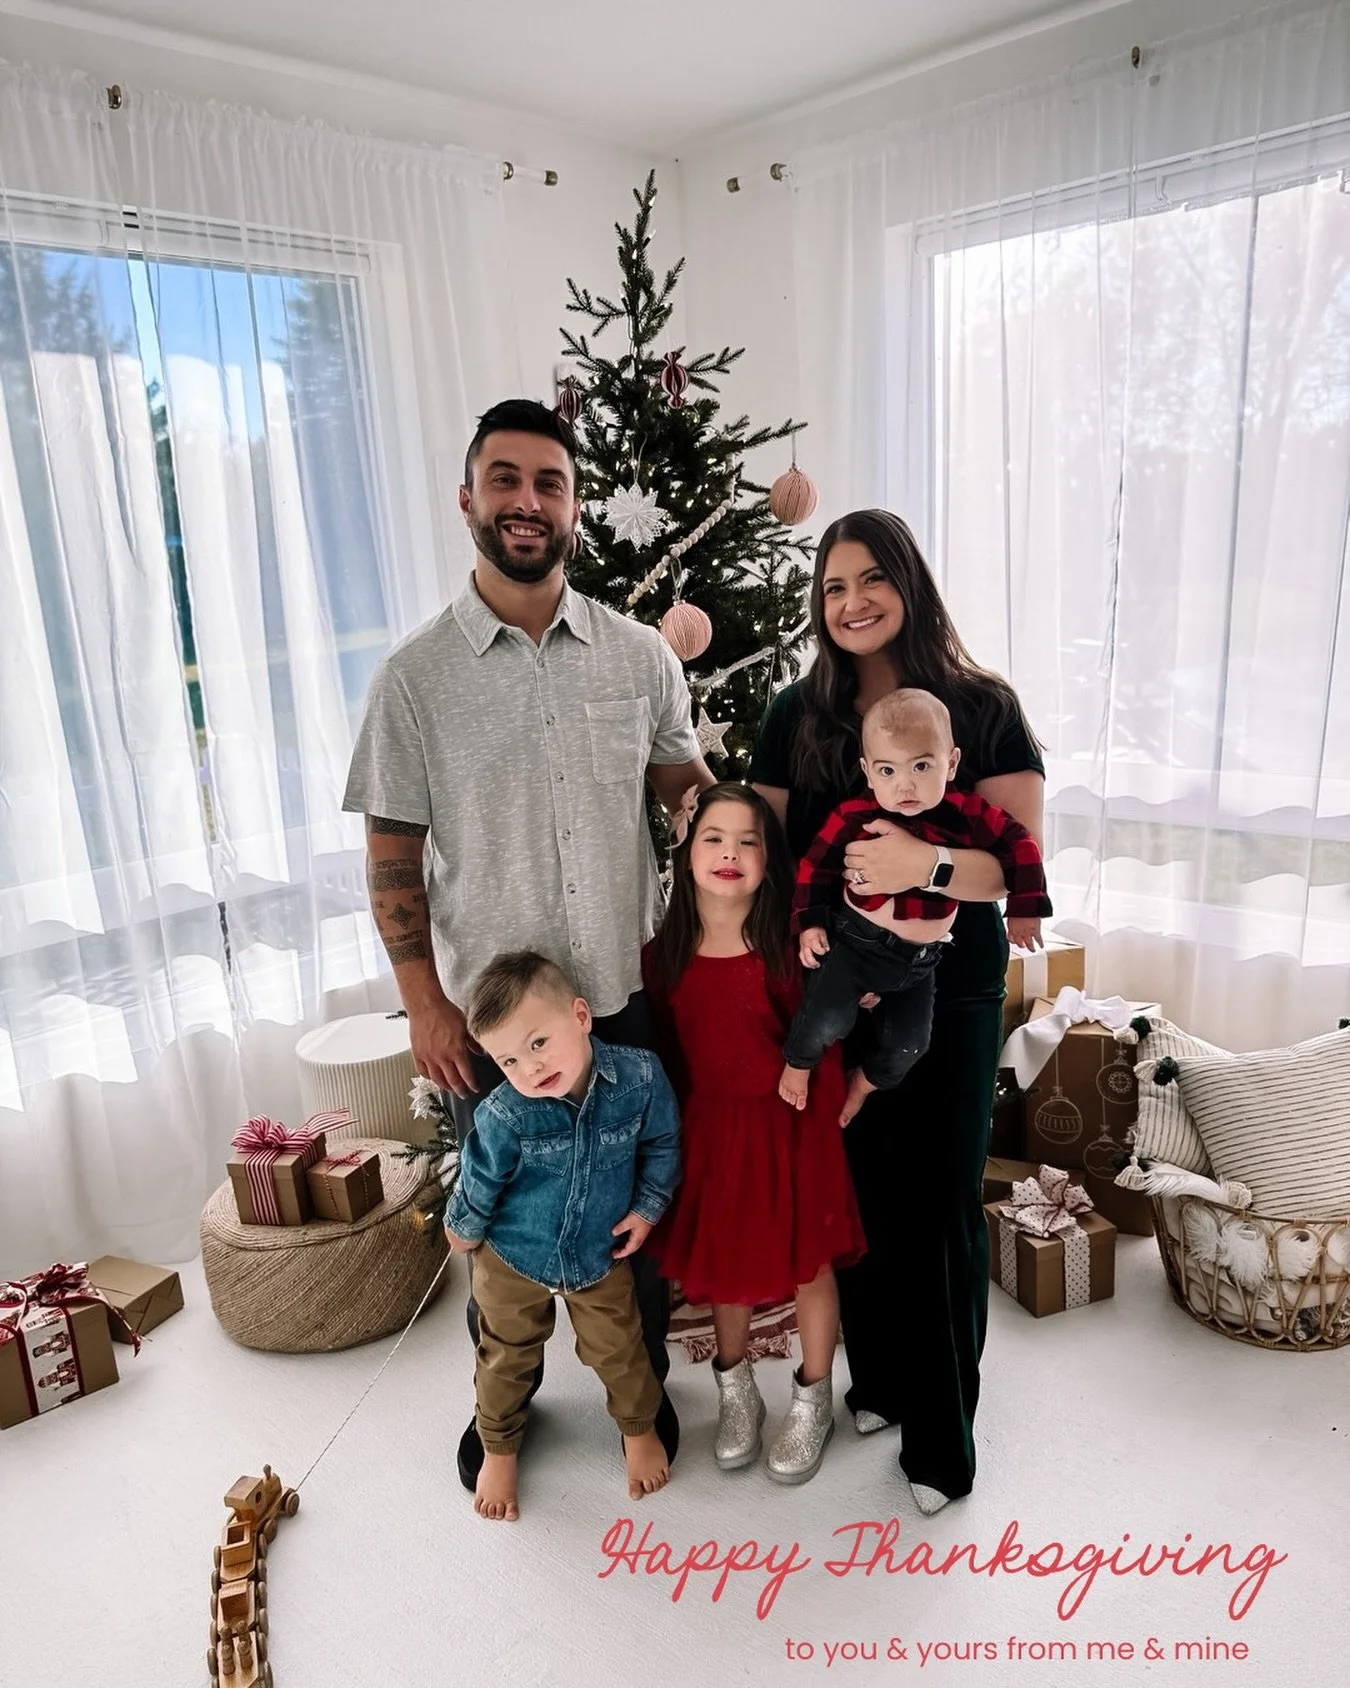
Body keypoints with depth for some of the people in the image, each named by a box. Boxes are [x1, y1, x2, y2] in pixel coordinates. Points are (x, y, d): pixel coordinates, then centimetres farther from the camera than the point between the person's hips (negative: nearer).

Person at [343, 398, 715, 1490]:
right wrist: (424, 1003, -9)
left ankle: (644, 1384, 43)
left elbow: (690, 792, 10)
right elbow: (393, 855, -5)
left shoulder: (640, 655, -2)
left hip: (627, 992, 2)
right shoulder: (417, 674, -7)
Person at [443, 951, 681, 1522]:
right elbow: (479, 1182, -12)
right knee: (506, 1361, 19)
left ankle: (639, 1430, 48)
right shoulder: (504, 1116, -32)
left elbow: (661, 1144, -6)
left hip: (601, 1256, 1)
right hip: (512, 1260, -1)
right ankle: (499, 1451, 47)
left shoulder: (640, 1077, -27)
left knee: (618, 1351, 18)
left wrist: (646, 1207, -7)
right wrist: (463, 1229, 4)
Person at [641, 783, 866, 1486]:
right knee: (721, 1262, 17)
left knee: (808, 1263, 12)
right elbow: (662, 1053, 4)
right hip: (707, 1131, 3)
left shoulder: (789, 948, -14)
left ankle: (812, 1401, 36)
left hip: (787, 1129, -3)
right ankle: (736, 1392, 42)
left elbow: (822, 1052, -10)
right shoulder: (663, 955, -4)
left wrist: (826, 1132, -12)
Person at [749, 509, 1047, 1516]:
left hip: (950, 997, -2)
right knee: (857, 1194, 13)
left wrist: (927, 862, -30)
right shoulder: (798, 716, 4)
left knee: (941, 1206, 5)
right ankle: (878, 1377, 38)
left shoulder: (983, 707, -6)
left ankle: (942, 1430, 26)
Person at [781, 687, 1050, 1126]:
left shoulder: (965, 814, -14)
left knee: (907, 1043, 12)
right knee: (827, 1020, -14)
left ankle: (863, 1083, 43)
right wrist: (810, 922, -8)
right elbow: (816, 864, -5)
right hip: (855, 940, -3)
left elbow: (1018, 843, -4)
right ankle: (797, 1064, 20)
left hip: (920, 958, 3)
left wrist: (1024, 907, -8)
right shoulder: (854, 817, -17)